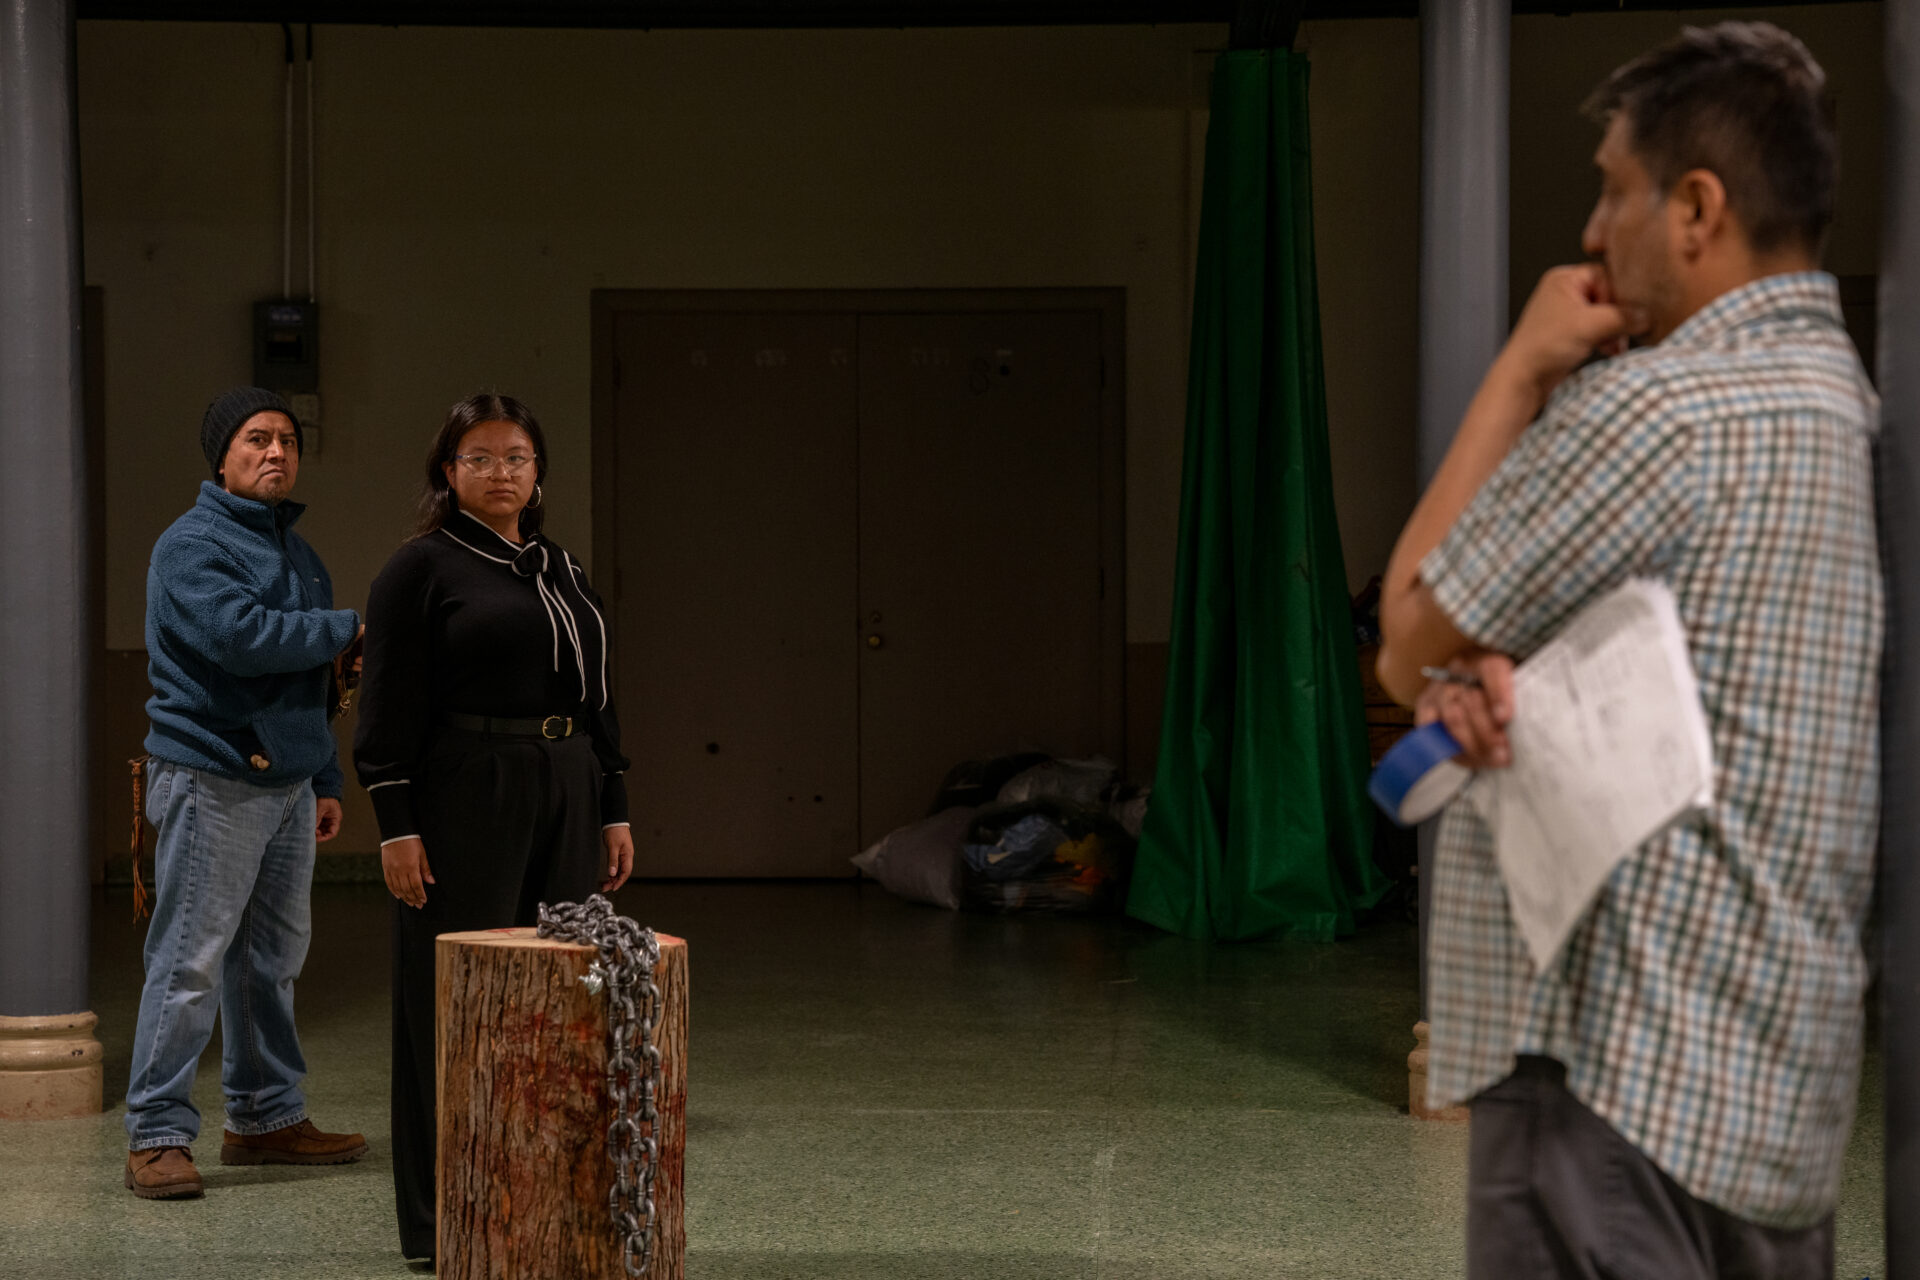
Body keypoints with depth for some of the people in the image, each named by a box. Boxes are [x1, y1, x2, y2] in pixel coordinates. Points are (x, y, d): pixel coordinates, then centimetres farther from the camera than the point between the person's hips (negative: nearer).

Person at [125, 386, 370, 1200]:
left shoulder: (296, 552, 19)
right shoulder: (194, 546, -8)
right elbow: (242, 638, -24)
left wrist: (325, 780, 22)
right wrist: (350, 629, -14)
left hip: (287, 784, 8)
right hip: (212, 781, -8)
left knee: (273, 957, 12)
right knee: (191, 961, -8)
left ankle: (267, 1118, 21)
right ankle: (157, 1136, -5)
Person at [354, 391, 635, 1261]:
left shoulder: (560, 570, 16)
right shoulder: (420, 570, -4)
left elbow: (596, 698, 19)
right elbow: (389, 709, -9)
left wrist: (613, 811, 14)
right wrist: (396, 828, -15)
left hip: (562, 802, 7)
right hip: (465, 806, -7)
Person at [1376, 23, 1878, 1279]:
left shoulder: (1656, 409, -18)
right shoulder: (1845, 400, 13)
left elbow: (1410, 641, -6)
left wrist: (1520, 371, -2)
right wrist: (1489, 678, -9)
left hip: (1621, 1064, -10)